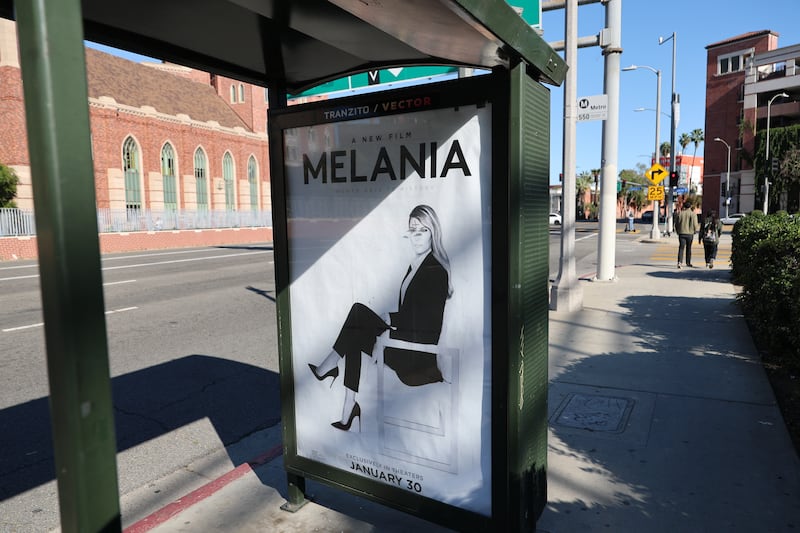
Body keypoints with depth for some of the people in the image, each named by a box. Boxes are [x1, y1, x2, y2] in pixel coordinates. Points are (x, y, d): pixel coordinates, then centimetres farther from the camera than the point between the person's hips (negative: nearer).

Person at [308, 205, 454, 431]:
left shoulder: (436, 271, -14)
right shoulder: (415, 264, 13)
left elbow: (427, 320, -19)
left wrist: (389, 319, -10)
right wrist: (389, 321, 0)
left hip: (417, 352, -9)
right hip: (405, 340, 9)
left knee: (359, 311, -9)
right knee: (355, 337, -3)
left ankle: (327, 367, 7)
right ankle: (348, 413, -2)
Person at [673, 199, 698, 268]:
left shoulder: (680, 213, 1)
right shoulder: (693, 214, -6)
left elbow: (676, 223, 4)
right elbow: (695, 224, -8)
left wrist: (677, 231, 15)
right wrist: (695, 231, 10)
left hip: (681, 233, 1)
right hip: (690, 234, -1)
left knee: (681, 248, -4)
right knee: (689, 248, 13)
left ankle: (679, 262, -22)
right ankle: (688, 262, 24)